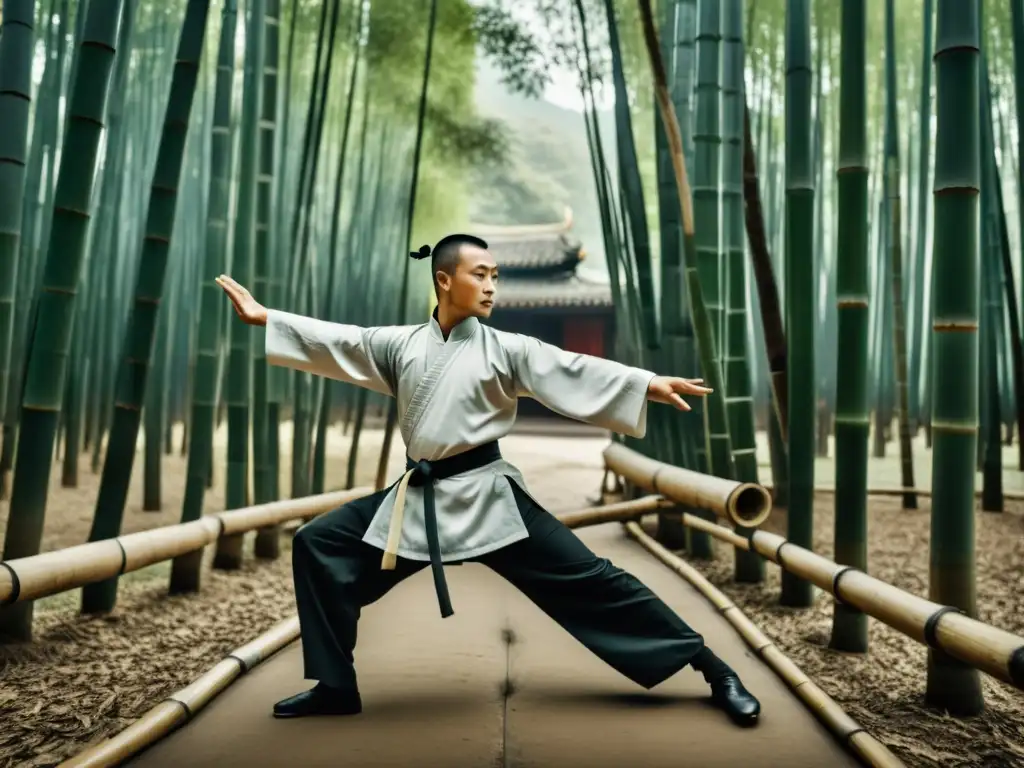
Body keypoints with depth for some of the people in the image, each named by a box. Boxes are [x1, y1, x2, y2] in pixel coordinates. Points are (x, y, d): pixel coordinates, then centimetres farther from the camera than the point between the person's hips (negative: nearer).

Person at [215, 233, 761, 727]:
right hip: (418, 497, 4)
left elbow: (574, 372, -13)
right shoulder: (401, 343, 6)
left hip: (488, 496, -4)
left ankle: (712, 670, 4)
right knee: (318, 544, 4)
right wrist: (263, 317, 2)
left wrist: (648, 384, -25)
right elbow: (337, 341, 7)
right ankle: (334, 686, 17)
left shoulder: (506, 349, -4)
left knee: (587, 580, -7)